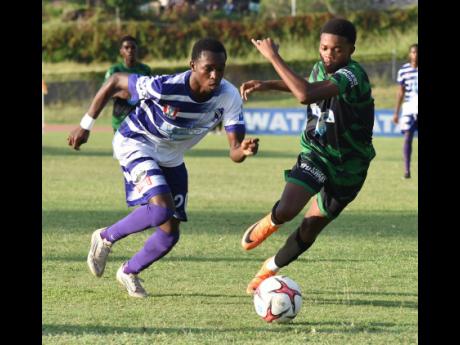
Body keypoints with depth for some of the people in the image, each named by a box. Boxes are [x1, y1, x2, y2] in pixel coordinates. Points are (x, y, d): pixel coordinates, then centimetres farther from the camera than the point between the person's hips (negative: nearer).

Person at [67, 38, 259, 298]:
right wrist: (86, 125, -15)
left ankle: (129, 272, 34)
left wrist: (244, 150, -49)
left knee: (171, 233, 6)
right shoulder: (166, 88, -34)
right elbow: (116, 82, -20)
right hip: (136, 145, -6)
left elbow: (235, 152, -23)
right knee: (161, 208, -28)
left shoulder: (229, 97, -23)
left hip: (171, 159, 6)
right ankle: (106, 238, -2)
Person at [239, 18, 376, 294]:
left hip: (348, 166, -3)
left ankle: (270, 269, 36)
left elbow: (306, 95, -45)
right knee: (287, 210, -21)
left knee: (309, 231, 9)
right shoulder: (320, 69, -6)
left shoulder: (353, 75, -30)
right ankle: (270, 224, 17)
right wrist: (267, 85, 8)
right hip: (316, 152, 3)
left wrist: (274, 57, -38)